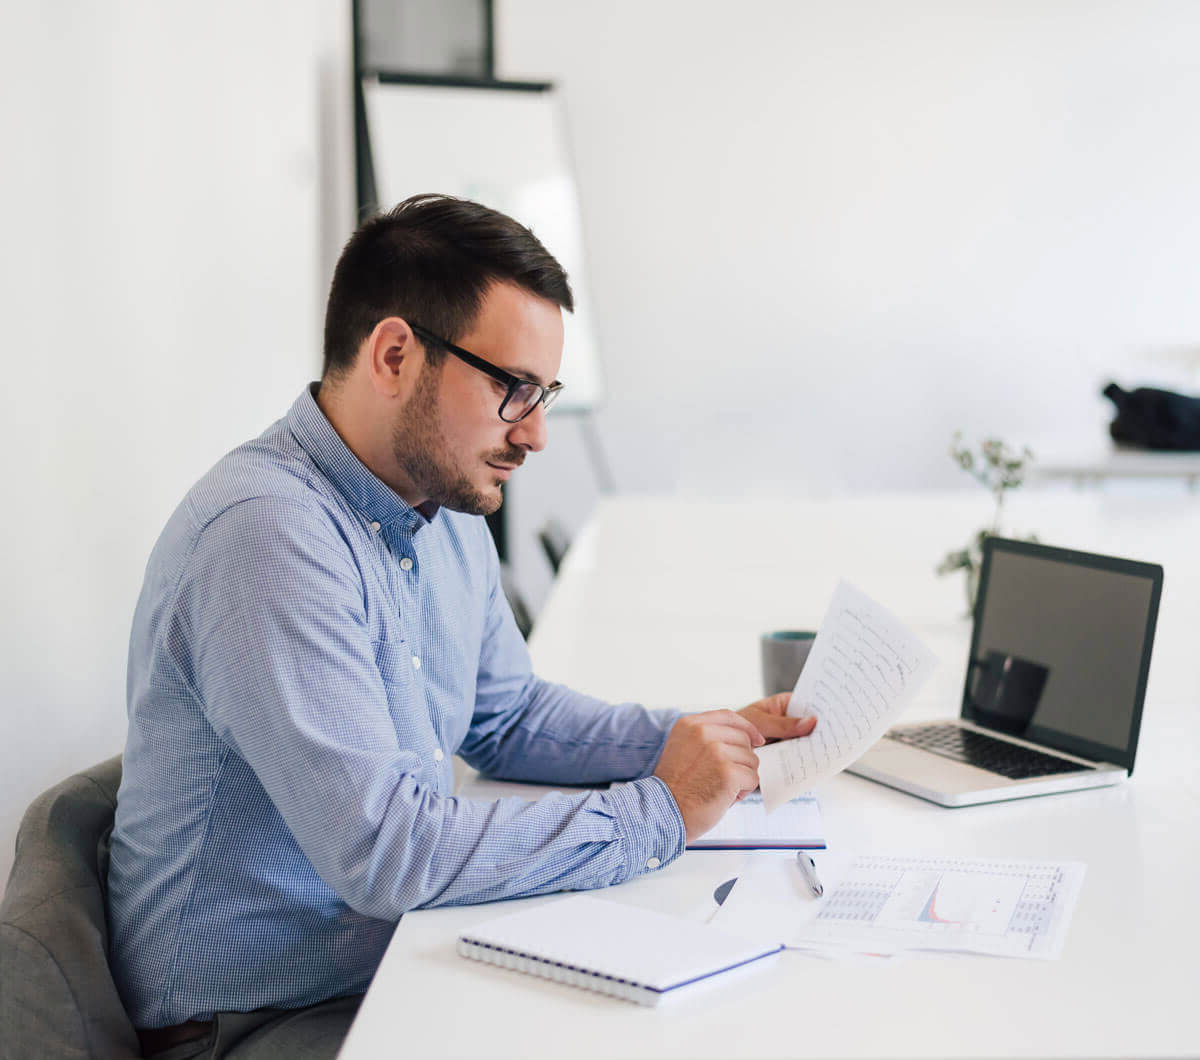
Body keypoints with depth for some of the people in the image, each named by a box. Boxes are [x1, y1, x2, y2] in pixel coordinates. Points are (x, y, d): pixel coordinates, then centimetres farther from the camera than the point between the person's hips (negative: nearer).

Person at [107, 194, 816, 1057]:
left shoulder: (447, 506, 5)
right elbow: (385, 851, -30)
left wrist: (708, 738, 3)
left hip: (399, 966, 8)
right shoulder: (267, 534, -26)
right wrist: (656, 812, -20)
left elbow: (507, 719, 17)